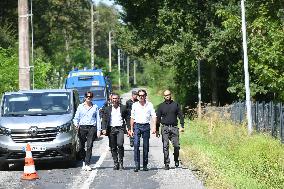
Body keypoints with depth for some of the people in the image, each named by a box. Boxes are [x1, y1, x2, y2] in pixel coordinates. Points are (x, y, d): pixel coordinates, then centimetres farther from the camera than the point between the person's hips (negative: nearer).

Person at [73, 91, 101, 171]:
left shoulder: (95, 107, 12)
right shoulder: (80, 106, 12)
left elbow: (98, 119, 12)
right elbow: (76, 117, 11)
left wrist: (98, 130, 3)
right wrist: (76, 124, -11)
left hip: (92, 128, -1)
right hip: (82, 127, 1)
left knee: (89, 146, -10)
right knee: (81, 147, 1)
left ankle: (87, 164, -10)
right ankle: (84, 162, 22)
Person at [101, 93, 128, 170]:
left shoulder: (123, 108, 9)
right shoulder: (107, 108, 12)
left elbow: (127, 119, 10)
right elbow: (104, 120, 9)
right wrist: (104, 129, -4)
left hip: (120, 128, -2)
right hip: (111, 129, 2)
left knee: (120, 144, -20)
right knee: (113, 147, 3)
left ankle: (121, 162, -6)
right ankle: (116, 163, 11)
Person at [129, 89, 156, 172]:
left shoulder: (149, 105, 6)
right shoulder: (134, 105, 9)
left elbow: (153, 116, 2)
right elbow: (132, 118, 14)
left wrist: (154, 127, -11)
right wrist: (131, 129, 11)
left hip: (146, 126, 0)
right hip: (137, 125, 0)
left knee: (146, 146, 3)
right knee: (136, 144, -14)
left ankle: (145, 165, 12)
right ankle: (137, 165, -14)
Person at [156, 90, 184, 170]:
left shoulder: (175, 104, 10)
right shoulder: (161, 106, 9)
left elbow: (180, 115, 9)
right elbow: (158, 118, 12)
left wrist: (182, 126, -2)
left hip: (174, 128, 0)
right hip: (165, 128, 0)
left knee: (176, 145, -5)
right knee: (165, 147, -3)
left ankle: (176, 160, 18)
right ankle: (166, 164, 1)